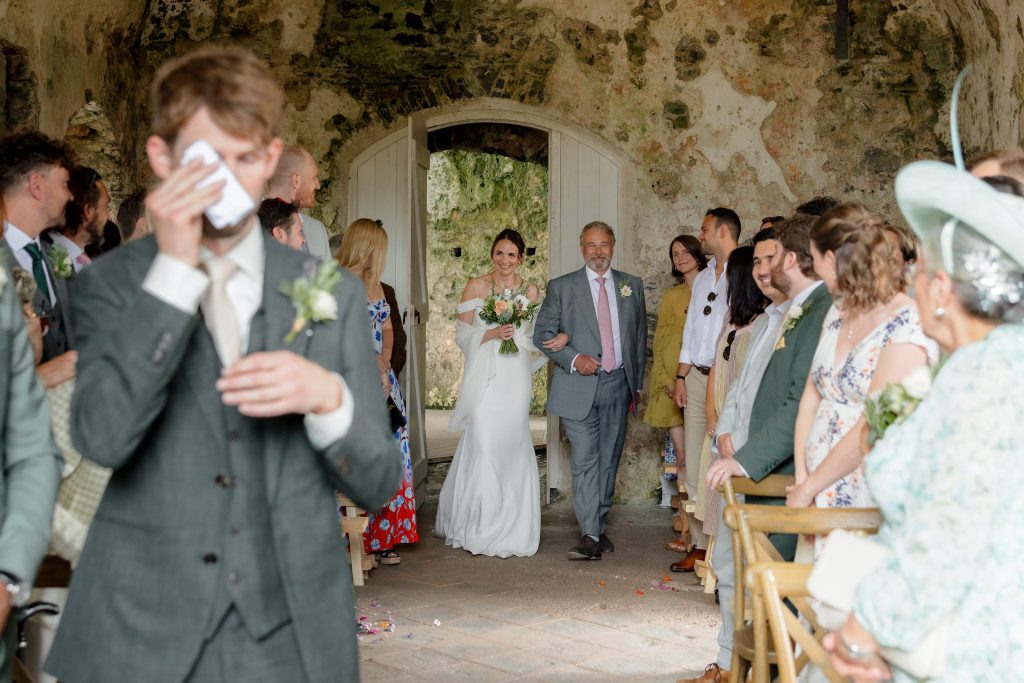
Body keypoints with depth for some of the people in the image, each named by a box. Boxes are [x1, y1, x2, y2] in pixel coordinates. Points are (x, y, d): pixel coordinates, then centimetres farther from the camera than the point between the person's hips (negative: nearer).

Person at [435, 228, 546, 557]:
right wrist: (492, 333, -14)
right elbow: (462, 333, 2)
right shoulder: (476, 286, 4)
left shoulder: (531, 291, 11)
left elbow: (536, 335, 15)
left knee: (512, 447, 3)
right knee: (483, 446, -7)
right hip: (485, 377, -2)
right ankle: (480, 527, 5)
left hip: (515, 379, 2)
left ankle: (509, 529, 14)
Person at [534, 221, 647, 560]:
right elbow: (542, 334, 1)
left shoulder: (632, 285, 11)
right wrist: (573, 359, -13)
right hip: (579, 387, -3)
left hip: (618, 385, 3)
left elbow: (640, 336, 16)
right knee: (585, 461, -9)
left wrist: (638, 383, 14)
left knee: (608, 460, 9)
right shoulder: (561, 287, 3)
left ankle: (600, 526, 21)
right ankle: (590, 536, -11)